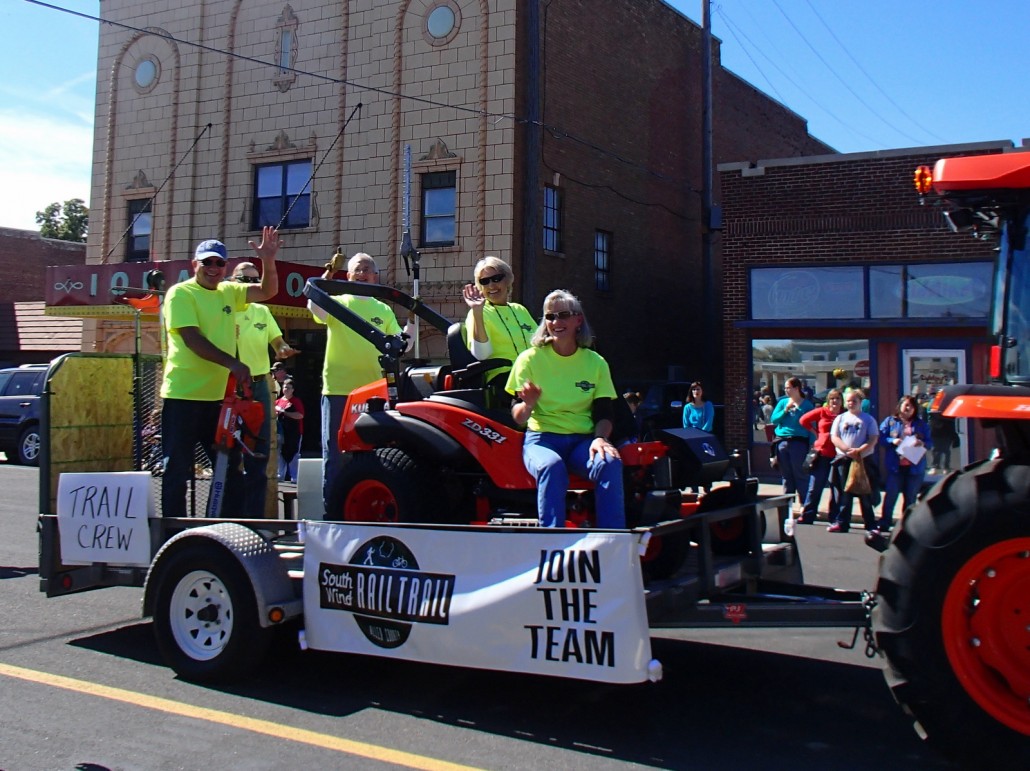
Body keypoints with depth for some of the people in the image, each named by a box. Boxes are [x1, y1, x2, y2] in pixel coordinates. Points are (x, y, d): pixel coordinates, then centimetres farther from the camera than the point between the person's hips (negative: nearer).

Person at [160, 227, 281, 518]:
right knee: (178, 469, 0)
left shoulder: (228, 291, 13)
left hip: (219, 395, 7)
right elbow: (192, 339, -17)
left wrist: (268, 261, -11)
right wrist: (232, 363, -26)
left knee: (231, 467, 11)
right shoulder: (181, 293, -6)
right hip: (184, 395, -7)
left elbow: (267, 291, 7)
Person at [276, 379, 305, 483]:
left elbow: (300, 415, -15)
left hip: (294, 432, -5)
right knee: (281, 454, 9)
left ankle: (294, 477, 3)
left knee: (293, 455, -1)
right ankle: (280, 476, 16)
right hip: (281, 432, 5)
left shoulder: (296, 401, -2)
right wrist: (277, 413, -6)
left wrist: (284, 412, -14)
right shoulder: (278, 401, 11)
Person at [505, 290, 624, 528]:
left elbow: (604, 414, 8)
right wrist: (528, 404, -22)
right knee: (551, 465, -37)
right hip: (542, 439, -2)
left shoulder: (595, 362, 11)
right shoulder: (530, 359, 5)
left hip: (583, 441, 2)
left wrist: (600, 438, -15)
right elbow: (518, 418, 2)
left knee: (610, 462, -31)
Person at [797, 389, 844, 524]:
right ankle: (807, 515, 8)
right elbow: (804, 420, 8)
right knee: (815, 486, 3)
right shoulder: (822, 412, 3)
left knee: (838, 488, 7)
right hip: (822, 454, 0)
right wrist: (816, 432, 5)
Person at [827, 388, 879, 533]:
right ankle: (841, 523, 8)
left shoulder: (868, 419, 6)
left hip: (864, 460, -2)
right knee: (844, 493, 5)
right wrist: (848, 450, -12)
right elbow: (834, 437, 2)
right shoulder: (840, 418, 11)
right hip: (844, 460, 2)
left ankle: (870, 525, 6)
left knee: (865, 494, 1)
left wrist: (859, 451, -17)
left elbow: (874, 439, -3)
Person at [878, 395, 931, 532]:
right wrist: (892, 441, -18)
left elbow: (929, 443, 9)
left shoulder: (921, 424, 12)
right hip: (895, 466, -2)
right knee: (891, 495, -2)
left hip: (915, 467, 3)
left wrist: (922, 443, -13)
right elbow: (881, 438, 0)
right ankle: (884, 524, 4)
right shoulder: (890, 421, 6)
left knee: (910, 498, 8)